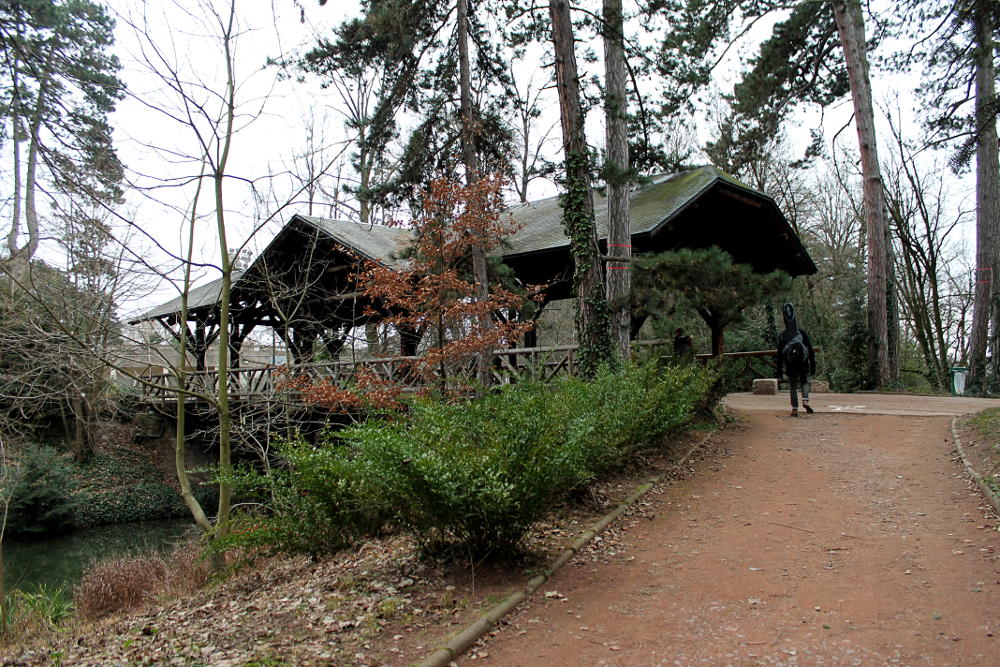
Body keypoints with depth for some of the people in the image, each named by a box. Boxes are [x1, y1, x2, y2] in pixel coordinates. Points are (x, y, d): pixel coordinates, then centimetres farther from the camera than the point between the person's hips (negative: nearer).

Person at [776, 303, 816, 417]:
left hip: (790, 367, 0)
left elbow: (779, 356, -3)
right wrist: (813, 367, 6)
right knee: (805, 383, 18)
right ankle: (805, 401, -8)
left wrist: (779, 374, 0)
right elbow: (811, 351, -1)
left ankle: (795, 409, 6)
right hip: (803, 365, 0)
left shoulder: (782, 336, -3)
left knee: (793, 387, 10)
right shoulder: (802, 333, -2)